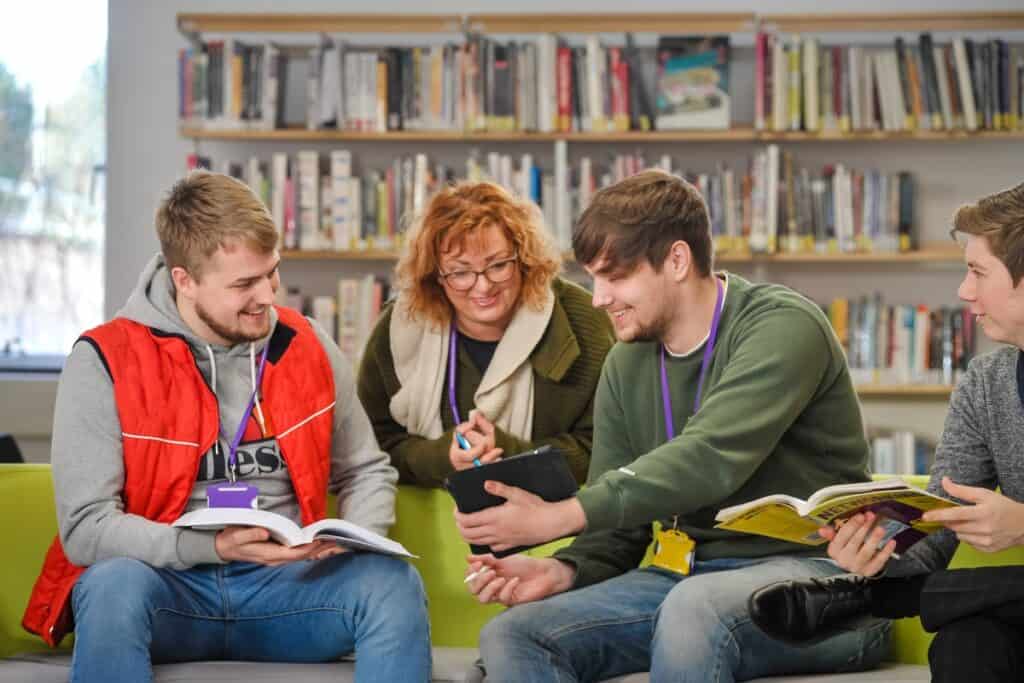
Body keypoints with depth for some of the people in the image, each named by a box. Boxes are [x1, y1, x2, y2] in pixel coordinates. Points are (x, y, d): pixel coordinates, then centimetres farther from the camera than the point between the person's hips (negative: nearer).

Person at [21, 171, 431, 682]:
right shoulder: (105, 361, -8)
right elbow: (86, 528, -13)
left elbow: (367, 471, 17)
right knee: (114, 584, -36)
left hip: (283, 582, 3)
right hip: (169, 587, -3)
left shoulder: (306, 347, 5)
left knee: (395, 583, -24)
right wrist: (212, 547, -25)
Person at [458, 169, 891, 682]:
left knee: (693, 608, -39)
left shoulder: (782, 328, -11)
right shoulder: (626, 365, 12)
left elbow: (711, 460, -25)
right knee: (510, 636, -13)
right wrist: (563, 571, -10)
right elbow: (618, 525, 12)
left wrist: (559, 516, -30)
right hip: (686, 575, 7)